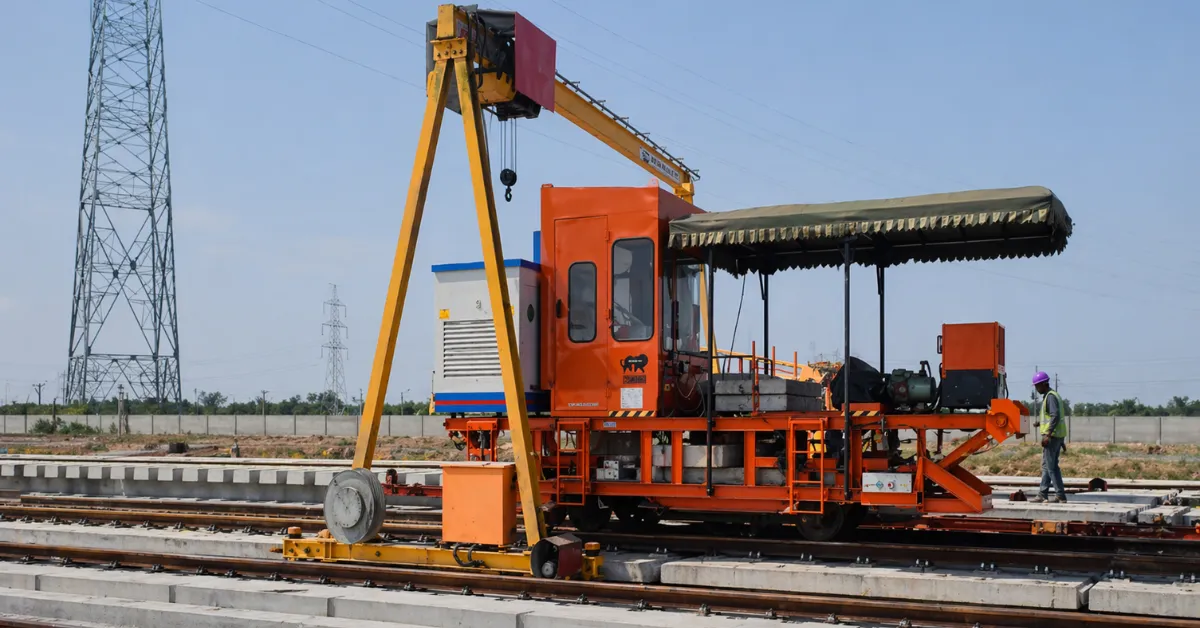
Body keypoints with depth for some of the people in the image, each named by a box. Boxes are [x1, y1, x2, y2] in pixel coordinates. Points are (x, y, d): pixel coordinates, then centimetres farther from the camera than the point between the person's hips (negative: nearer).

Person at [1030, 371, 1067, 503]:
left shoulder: (1050, 396, -12)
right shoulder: (1054, 395, 19)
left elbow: (1055, 416, -24)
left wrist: (1048, 435, -28)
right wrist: (1061, 440, 24)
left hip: (1052, 435, -10)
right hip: (1058, 435, 10)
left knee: (1050, 466, -6)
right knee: (1047, 466, 11)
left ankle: (1060, 495, -5)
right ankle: (1042, 494, 12)